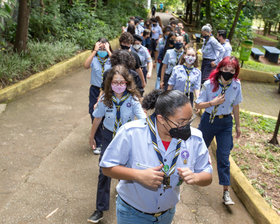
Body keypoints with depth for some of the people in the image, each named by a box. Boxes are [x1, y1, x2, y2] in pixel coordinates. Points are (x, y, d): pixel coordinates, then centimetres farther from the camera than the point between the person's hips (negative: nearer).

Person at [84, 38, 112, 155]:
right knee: (95, 117, 4)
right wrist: (95, 51, -20)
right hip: (95, 90, 1)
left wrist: (108, 51, -22)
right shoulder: (94, 59, -2)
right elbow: (86, 65, -22)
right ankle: (99, 144, 20)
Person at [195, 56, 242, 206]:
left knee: (223, 157, -3)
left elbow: (235, 106, 5)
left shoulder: (236, 85, -7)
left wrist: (238, 125, 11)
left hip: (226, 123, 1)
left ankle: (226, 192, 4)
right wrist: (212, 102, -26)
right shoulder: (209, 84, -15)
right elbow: (198, 105, -9)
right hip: (208, 120, 0)